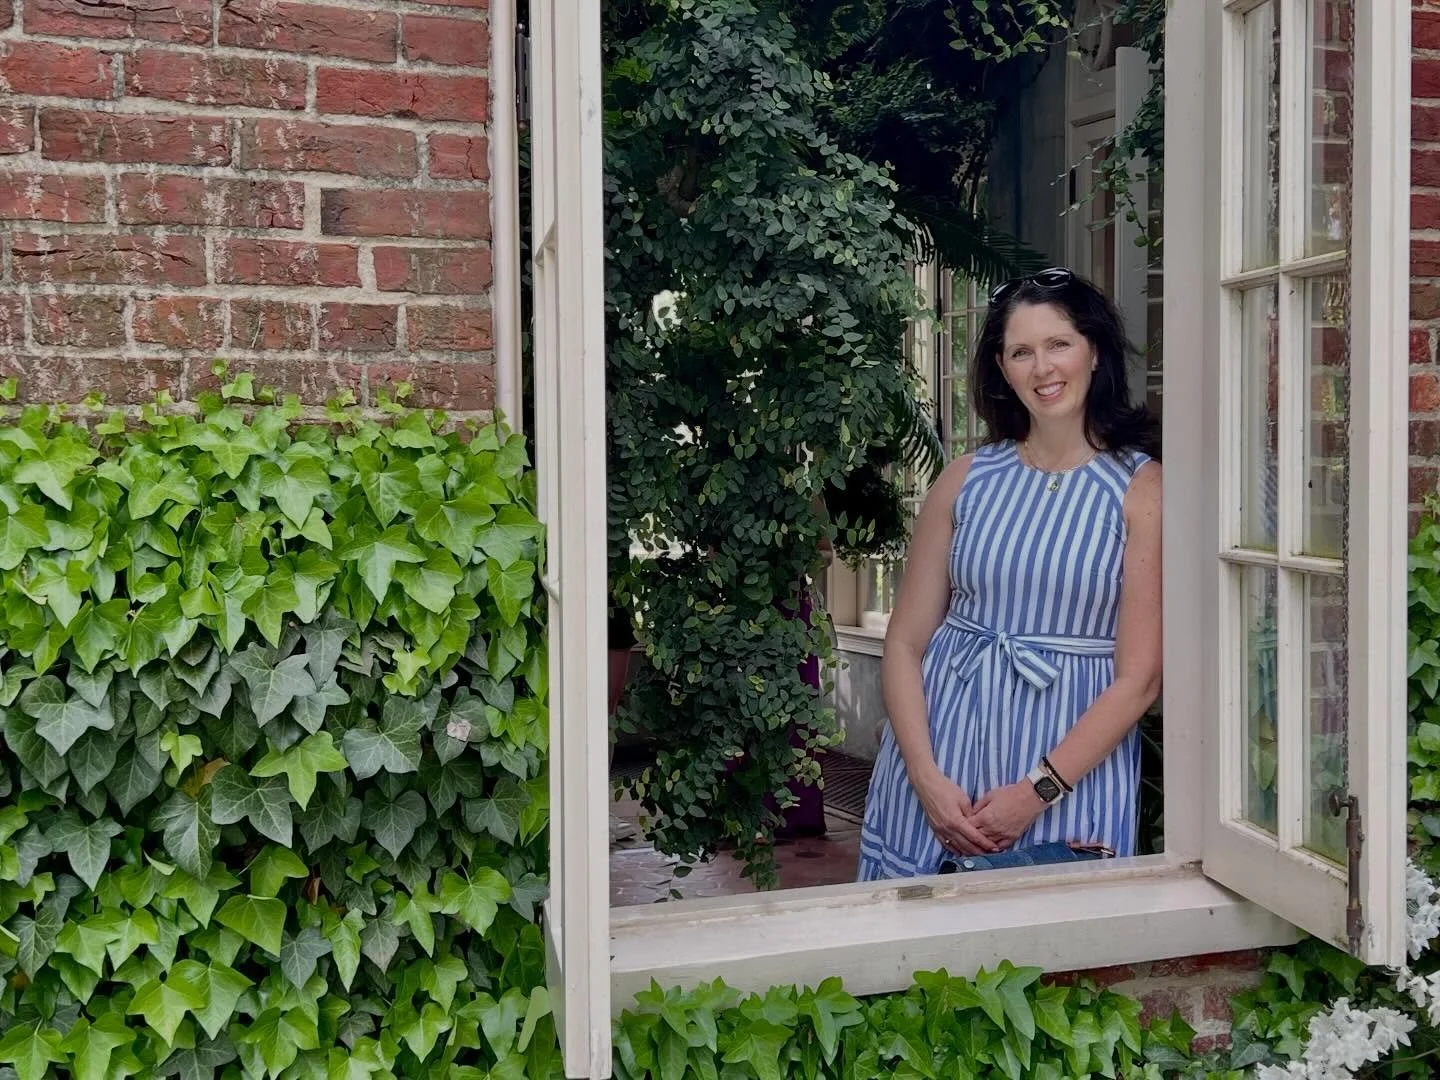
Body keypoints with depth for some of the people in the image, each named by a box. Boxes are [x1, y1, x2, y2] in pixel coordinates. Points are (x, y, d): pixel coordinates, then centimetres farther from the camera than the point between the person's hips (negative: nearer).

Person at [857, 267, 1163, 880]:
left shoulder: (1140, 486, -4)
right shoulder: (967, 479, 5)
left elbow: (1139, 677, -7)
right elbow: (904, 643, 3)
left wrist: (1037, 793, -13)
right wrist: (927, 779, -9)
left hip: (1075, 755, -2)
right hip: (940, 748, 3)